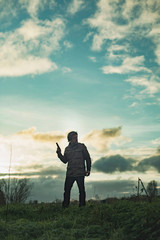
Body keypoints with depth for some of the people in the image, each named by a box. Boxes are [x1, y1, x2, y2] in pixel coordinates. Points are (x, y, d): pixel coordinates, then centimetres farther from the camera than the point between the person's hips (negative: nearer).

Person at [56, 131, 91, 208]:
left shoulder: (82, 146, 3)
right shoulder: (67, 149, 12)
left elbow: (88, 158, 5)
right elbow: (65, 160, 14)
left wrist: (88, 169, -2)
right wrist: (59, 153, 1)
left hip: (80, 173, -3)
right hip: (70, 173, 3)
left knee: (81, 190, 0)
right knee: (67, 190, 2)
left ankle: (82, 206, 8)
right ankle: (65, 206, 10)